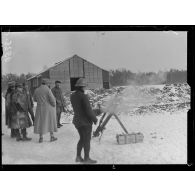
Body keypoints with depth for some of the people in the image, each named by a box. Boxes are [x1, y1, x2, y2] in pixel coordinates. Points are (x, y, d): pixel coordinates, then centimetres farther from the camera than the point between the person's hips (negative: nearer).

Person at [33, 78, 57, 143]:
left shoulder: (36, 90, 1)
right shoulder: (48, 90, -13)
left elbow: (35, 99, 13)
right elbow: (52, 99, -17)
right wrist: (54, 105, 1)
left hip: (40, 108, 3)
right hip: (49, 108, -3)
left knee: (41, 123, 9)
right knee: (51, 122, 10)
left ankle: (41, 138, 6)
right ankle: (52, 137, 15)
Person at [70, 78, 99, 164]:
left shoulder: (72, 96, 2)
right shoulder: (84, 96, -21)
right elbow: (88, 110, -20)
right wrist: (95, 119, -7)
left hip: (77, 120, 8)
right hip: (86, 121, -8)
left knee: (82, 139, 19)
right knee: (87, 140, 4)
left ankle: (78, 157, 20)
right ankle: (86, 159, 12)